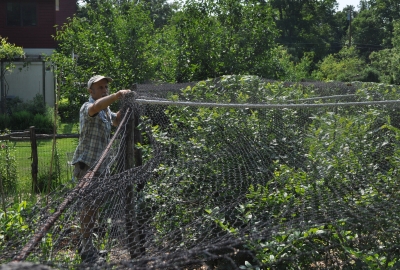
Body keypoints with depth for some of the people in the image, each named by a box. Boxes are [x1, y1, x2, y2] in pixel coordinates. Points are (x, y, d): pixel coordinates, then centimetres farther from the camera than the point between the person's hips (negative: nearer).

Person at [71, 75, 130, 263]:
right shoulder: (87, 107, -14)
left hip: (99, 165, 9)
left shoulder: (106, 111, 15)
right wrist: (116, 96, -53)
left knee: (93, 206, 16)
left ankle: (86, 245, 27)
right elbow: (95, 107, -37)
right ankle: (87, 251, -7)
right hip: (86, 164, -9)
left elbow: (117, 121, 29)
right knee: (88, 206, -10)